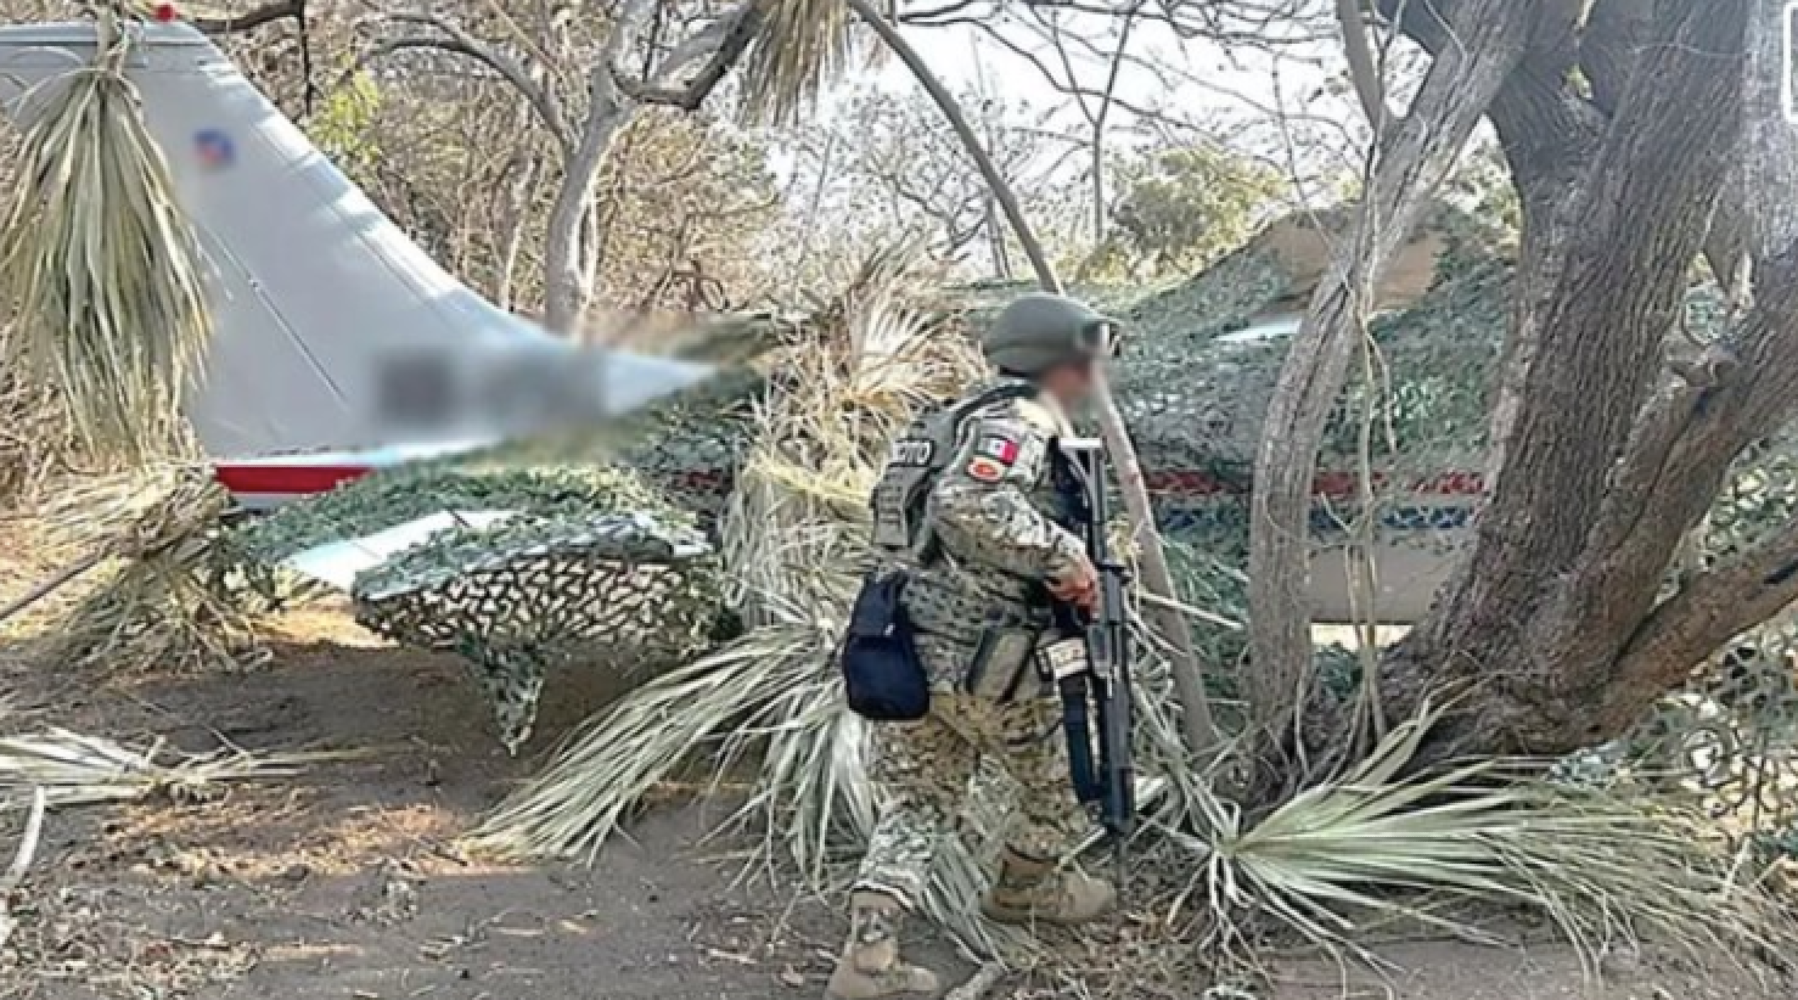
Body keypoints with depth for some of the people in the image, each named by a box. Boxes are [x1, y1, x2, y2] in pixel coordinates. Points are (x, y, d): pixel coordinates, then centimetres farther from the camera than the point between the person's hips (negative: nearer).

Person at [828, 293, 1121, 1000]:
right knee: (1063, 778, 18)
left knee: (916, 803, 13)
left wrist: (1059, 568, 20)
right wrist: (1063, 551, -25)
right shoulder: (1018, 424, -14)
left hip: (914, 652, 8)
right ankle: (1024, 890, 39)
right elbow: (967, 503, -32)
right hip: (987, 662, -8)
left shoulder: (962, 419, 17)